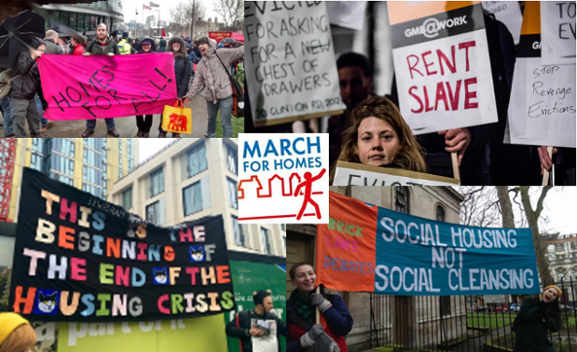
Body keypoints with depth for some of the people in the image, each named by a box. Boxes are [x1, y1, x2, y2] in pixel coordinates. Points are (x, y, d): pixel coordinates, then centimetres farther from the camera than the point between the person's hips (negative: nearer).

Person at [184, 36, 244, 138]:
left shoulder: (221, 54, -3)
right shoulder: (200, 64, 12)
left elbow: (238, 52, -8)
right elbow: (198, 82, 10)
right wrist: (189, 95, 3)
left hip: (224, 94, -6)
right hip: (210, 96, 6)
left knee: (225, 122, -5)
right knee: (211, 118, 25)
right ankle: (210, 137, 46)